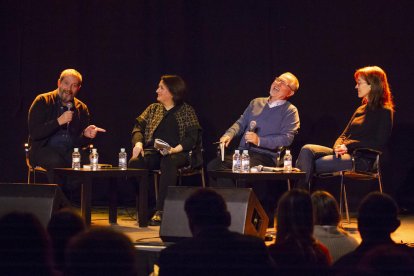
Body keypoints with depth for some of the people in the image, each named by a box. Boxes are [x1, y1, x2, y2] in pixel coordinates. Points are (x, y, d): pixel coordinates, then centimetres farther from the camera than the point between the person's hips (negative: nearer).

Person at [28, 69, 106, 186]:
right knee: (56, 161, -36)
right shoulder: (42, 101, 2)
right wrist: (59, 122, -16)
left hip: (70, 150, 3)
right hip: (43, 149, -3)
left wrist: (85, 135, -11)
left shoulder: (82, 108, 14)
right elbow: (34, 133, -8)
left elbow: (79, 141, 13)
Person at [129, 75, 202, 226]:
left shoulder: (187, 111, 11)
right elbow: (139, 127, 15)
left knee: (168, 162, -41)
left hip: (177, 153, -3)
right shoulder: (153, 108, 23)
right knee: (135, 162, -31)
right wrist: (138, 143, -8)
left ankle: (160, 210, -40)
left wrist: (175, 149, -19)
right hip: (153, 151, 4)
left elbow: (192, 137, 0)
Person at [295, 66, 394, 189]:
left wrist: (348, 146, -13)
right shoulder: (361, 109, 23)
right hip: (345, 153, 8)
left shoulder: (384, 112, -2)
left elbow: (379, 144, -11)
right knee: (307, 150, -18)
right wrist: (339, 146, -4)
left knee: (316, 163, -26)